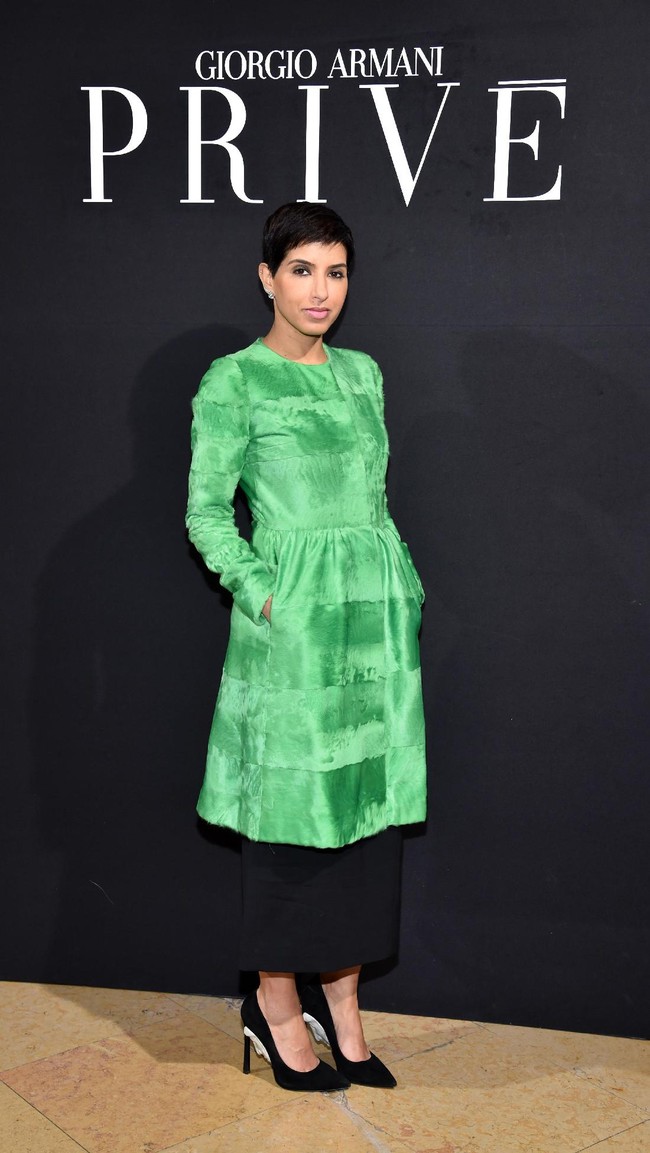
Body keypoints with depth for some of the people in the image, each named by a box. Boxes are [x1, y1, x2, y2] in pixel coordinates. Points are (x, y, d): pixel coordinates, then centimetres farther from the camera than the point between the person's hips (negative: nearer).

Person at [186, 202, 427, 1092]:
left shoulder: (362, 373, 13)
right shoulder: (233, 380, -4)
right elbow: (206, 512, -6)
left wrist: (405, 588, 10)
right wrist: (268, 596, -14)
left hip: (379, 615, 6)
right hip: (293, 621, -6)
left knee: (369, 804, 9)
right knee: (292, 807, 2)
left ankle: (341, 1000, 24)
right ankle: (276, 1005, 21)